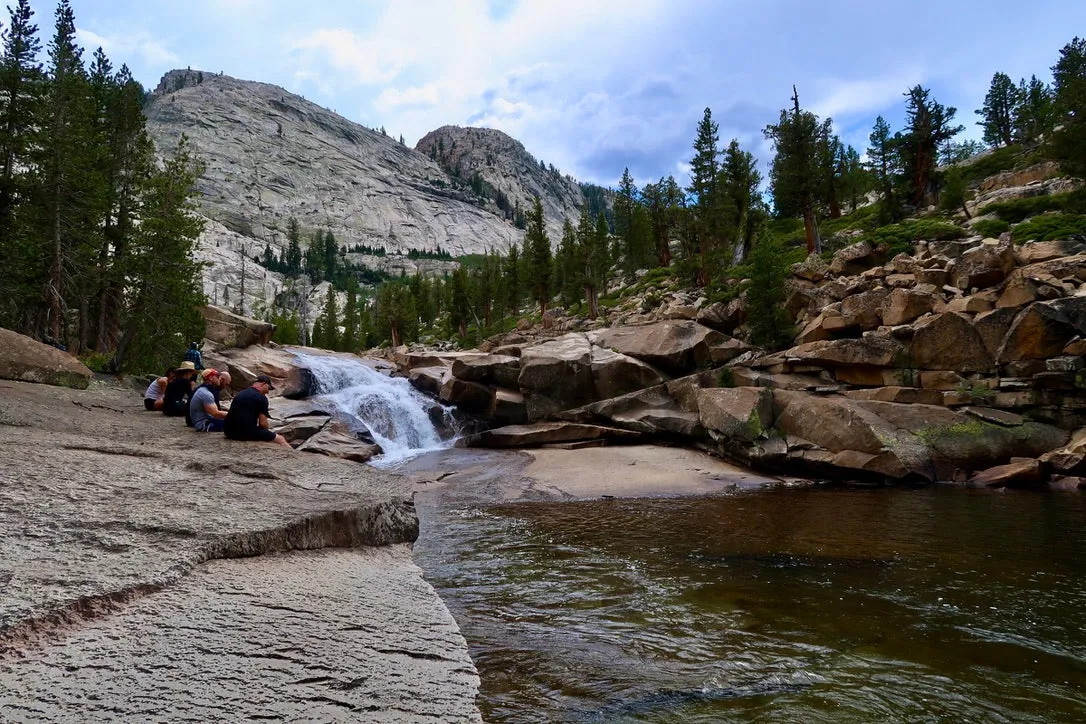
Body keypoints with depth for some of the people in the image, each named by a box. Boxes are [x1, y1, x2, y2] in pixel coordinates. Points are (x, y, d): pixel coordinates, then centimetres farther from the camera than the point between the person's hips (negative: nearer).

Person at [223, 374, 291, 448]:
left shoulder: (240, 394, 18)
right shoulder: (261, 398, -7)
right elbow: (263, 423, -11)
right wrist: (267, 427, 12)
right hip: (247, 432, -9)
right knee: (280, 439, 2)